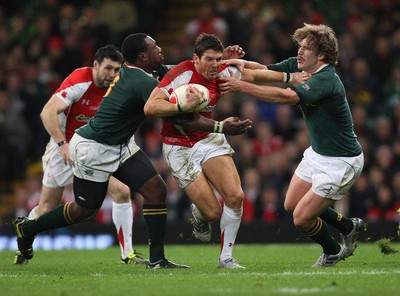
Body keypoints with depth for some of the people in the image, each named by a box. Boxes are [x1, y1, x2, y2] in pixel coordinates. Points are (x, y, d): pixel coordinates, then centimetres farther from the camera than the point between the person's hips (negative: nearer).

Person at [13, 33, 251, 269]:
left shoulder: (132, 70, -1)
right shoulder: (143, 83, -28)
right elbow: (177, 118, -31)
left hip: (121, 146, 9)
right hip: (93, 148, -9)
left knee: (157, 190, -5)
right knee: (85, 210, 4)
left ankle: (157, 259, -2)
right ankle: (28, 228, 27)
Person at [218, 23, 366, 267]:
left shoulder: (326, 80, -30)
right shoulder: (298, 66, -3)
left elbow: (285, 96, -42)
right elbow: (265, 73, -3)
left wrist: (242, 86, -42)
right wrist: (243, 65, -25)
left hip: (340, 162, -9)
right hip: (317, 153, 9)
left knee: (302, 218, -6)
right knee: (292, 204, 17)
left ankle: (333, 251, 24)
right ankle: (349, 226, 34)